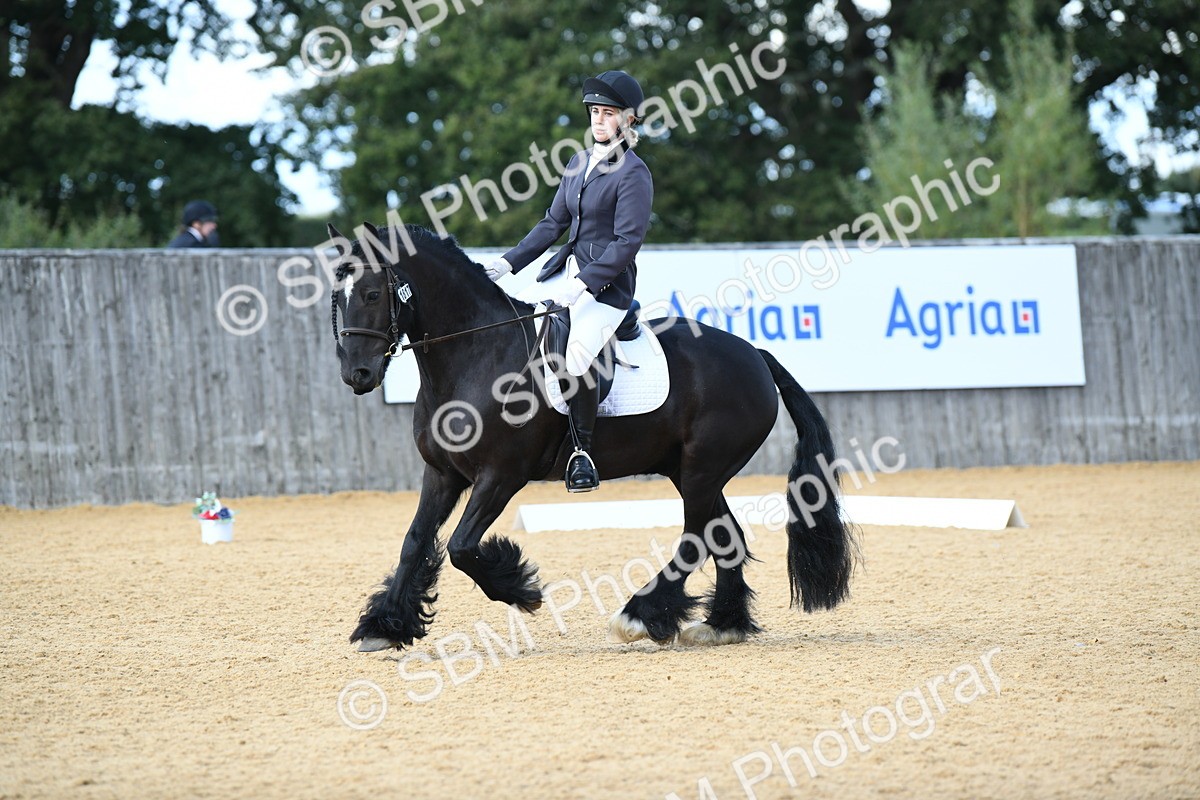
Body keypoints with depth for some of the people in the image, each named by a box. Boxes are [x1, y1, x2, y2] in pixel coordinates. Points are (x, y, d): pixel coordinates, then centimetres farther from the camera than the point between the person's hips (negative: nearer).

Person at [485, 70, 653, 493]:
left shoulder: (633, 173, -11)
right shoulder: (580, 162, 12)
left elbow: (627, 242, -16)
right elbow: (554, 222, 17)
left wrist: (584, 284, -24)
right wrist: (509, 263, 8)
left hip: (608, 283, -8)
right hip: (566, 269, 8)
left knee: (575, 358, -29)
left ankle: (583, 451, -11)